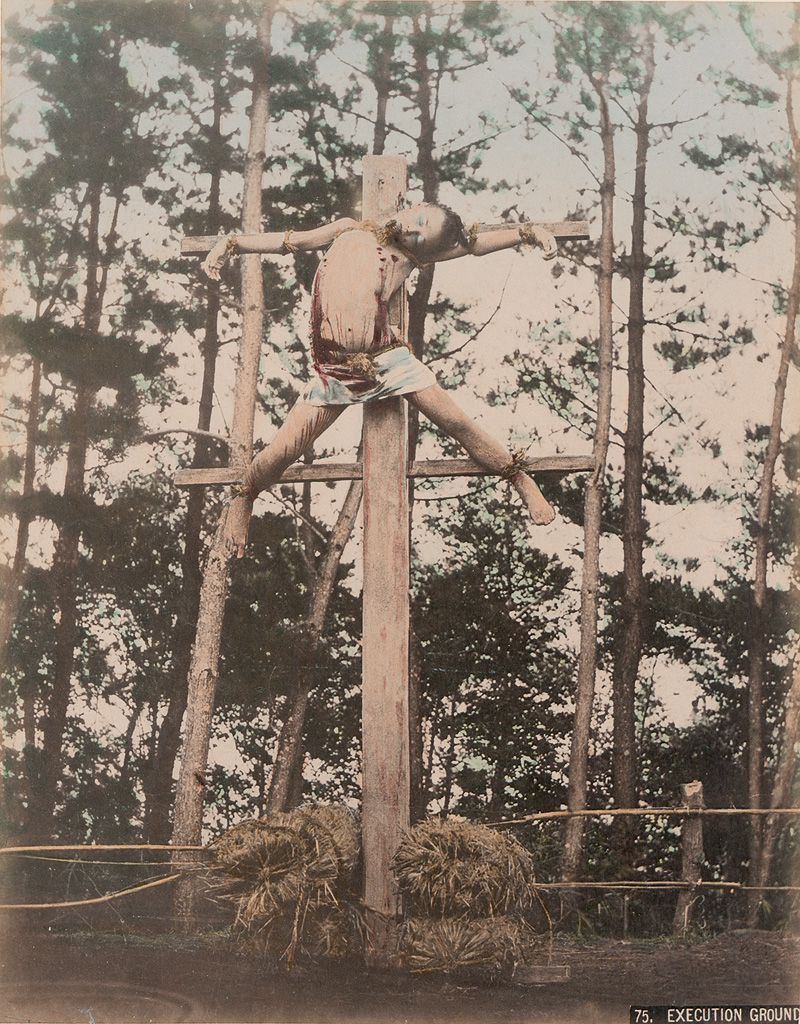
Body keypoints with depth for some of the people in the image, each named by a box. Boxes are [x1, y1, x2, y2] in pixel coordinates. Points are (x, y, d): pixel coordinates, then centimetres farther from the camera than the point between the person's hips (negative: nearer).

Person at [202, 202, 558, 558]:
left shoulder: (407, 255, 5)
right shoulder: (347, 231, 9)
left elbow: (475, 243, 8)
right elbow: (287, 241, 16)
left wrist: (529, 232, -1)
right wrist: (231, 243, 10)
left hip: (386, 359, 0)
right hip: (333, 369, 0)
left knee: (456, 422, -7)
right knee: (281, 451, -5)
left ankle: (520, 479, 12)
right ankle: (243, 498, 25)